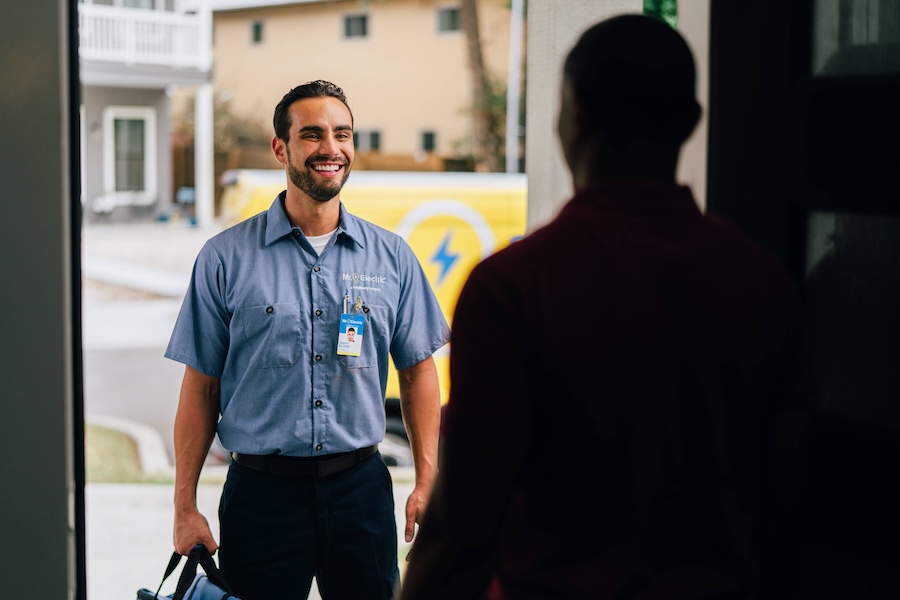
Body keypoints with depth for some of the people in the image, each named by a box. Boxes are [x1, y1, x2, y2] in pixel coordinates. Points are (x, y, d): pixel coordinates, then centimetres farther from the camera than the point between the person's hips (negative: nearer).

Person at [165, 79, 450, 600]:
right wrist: (186, 508, -2)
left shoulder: (391, 256, 5)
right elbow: (201, 387, 1)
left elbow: (417, 370, 9)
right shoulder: (226, 258, -1)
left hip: (361, 485, 2)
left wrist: (428, 480, 1)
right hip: (261, 492, -2)